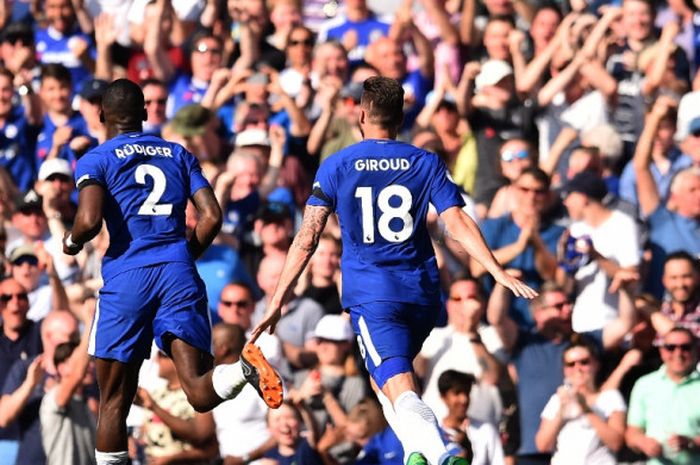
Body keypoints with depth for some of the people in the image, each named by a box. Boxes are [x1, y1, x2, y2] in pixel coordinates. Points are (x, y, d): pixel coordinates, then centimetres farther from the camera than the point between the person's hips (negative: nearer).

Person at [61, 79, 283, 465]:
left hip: (127, 275, -2)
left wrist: (72, 242, 12)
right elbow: (211, 217, 10)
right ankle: (244, 368, -40)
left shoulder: (94, 161, 7)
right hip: (179, 274, 2)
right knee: (200, 394, -10)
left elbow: (89, 220, -10)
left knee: (114, 399, 9)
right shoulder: (179, 155, 19)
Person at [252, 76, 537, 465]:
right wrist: (499, 273, -3)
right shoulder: (427, 163, 6)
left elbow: (308, 236, -1)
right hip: (422, 293, 3)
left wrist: (278, 299, 2)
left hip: (370, 295, -3)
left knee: (400, 389, -16)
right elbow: (458, 223, -4)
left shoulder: (336, 167, 2)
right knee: (388, 377, 26)